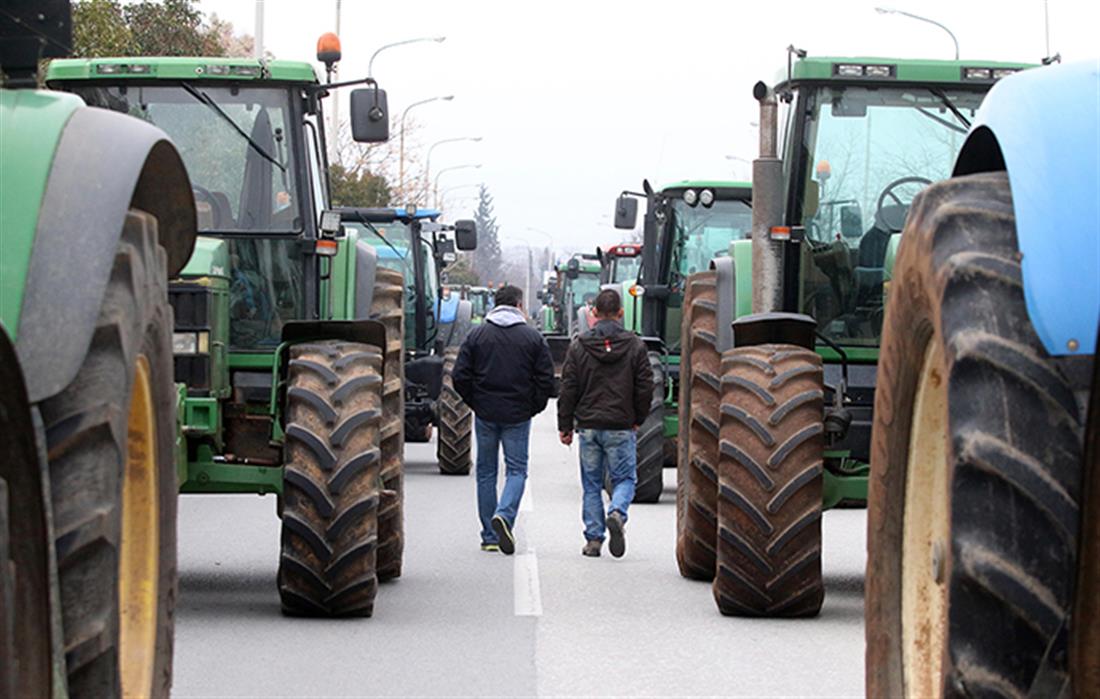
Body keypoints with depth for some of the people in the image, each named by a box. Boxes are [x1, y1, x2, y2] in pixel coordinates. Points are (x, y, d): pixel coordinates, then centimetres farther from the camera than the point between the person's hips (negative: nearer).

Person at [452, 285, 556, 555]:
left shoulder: (477, 335, 1)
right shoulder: (533, 337, -1)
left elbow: (460, 377, -3)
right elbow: (546, 380, -5)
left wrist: (475, 403, 10)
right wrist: (533, 407, 8)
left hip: (485, 414, 2)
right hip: (518, 416, -1)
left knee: (486, 473, 11)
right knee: (517, 470, 5)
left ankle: (490, 537, 11)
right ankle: (504, 515, -22)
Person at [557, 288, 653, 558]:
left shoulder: (579, 346, -1)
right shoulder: (635, 346, -3)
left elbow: (569, 389, -1)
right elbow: (645, 387, -2)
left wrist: (565, 425, 6)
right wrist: (638, 419, 12)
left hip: (588, 425, 1)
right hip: (621, 426, -1)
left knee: (592, 484, 10)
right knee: (624, 478, 7)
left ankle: (593, 538, 6)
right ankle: (617, 513, -22)